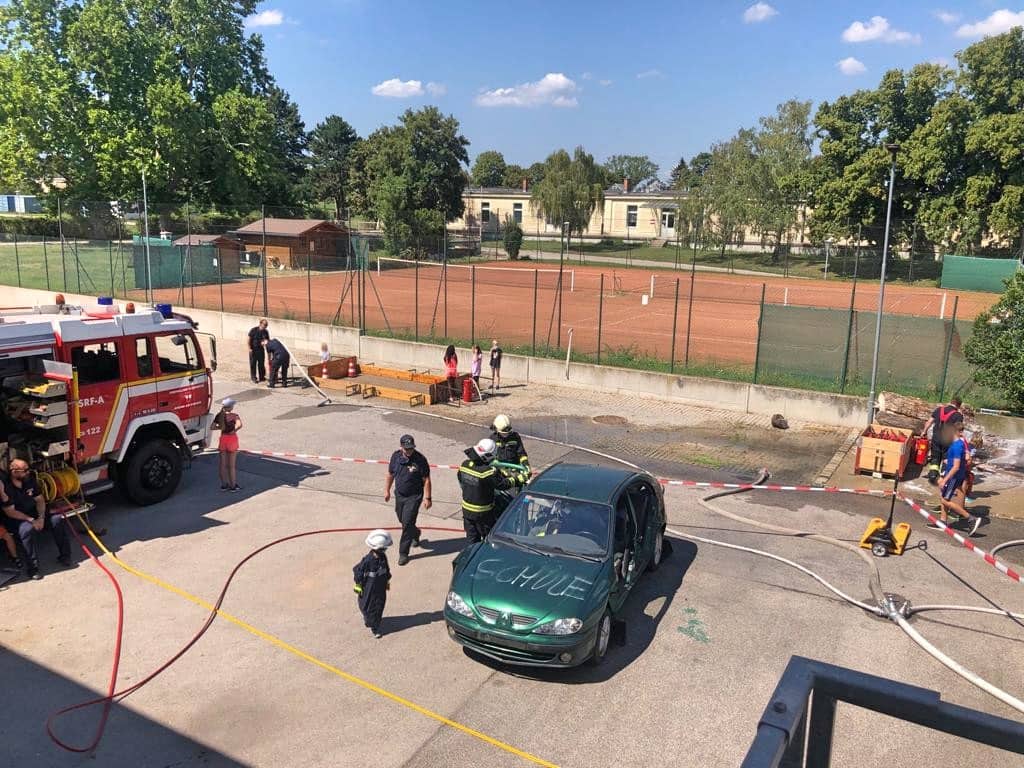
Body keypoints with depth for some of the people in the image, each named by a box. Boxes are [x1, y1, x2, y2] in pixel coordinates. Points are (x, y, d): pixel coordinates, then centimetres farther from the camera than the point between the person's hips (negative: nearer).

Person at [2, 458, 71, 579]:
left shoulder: (30, 479, -2)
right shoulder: (6, 488, -21)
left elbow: (40, 499, 2)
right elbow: (10, 512, -22)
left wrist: (41, 517, -13)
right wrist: (31, 520, -27)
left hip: (33, 513, 6)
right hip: (16, 519, -6)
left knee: (58, 519, -14)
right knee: (27, 529, -36)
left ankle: (64, 556, -3)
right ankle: (33, 568, -28)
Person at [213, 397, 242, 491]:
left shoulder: (219, 415, -3)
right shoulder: (234, 415, -15)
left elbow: (213, 426, -3)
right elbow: (239, 425, -33)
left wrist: (220, 427, 11)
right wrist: (234, 430, -15)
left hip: (223, 439, 4)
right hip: (232, 439, -4)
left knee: (223, 464, 13)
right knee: (232, 465, 6)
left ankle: (224, 484, 20)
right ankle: (233, 485, 13)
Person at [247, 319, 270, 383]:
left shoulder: (265, 332, -3)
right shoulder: (253, 330, -14)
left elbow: (268, 340, 5)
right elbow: (249, 339, -10)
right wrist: (250, 348, -14)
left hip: (261, 349, 4)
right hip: (253, 349, -4)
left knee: (261, 363, 8)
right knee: (253, 364, 0)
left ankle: (262, 377, 19)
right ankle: (254, 378, 6)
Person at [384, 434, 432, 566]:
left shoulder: (420, 460, -19)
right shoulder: (395, 456, -5)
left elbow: (426, 480, -14)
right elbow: (390, 474, 10)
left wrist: (427, 498, -14)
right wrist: (387, 490, 14)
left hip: (413, 497, -5)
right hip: (399, 494, 6)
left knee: (407, 523, -8)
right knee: (402, 520, 20)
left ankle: (403, 553, 3)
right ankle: (416, 533, 50)